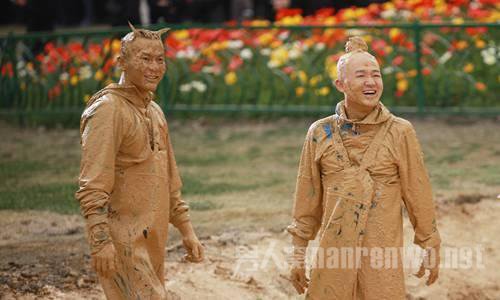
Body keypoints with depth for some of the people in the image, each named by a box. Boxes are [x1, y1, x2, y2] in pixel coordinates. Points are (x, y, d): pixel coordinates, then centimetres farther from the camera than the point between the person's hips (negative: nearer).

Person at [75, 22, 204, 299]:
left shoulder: (154, 111, 16)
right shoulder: (108, 109, -13)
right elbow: (92, 187, -19)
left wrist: (186, 229, 21)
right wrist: (101, 241, -26)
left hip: (151, 241, 9)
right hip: (122, 242, -9)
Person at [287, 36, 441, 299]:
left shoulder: (400, 132, -4)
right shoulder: (320, 133, 2)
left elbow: (418, 194, 2)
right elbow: (307, 197, 8)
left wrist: (431, 249, 5)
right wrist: (298, 254, 10)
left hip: (383, 257, -2)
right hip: (333, 255, 2)